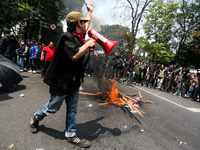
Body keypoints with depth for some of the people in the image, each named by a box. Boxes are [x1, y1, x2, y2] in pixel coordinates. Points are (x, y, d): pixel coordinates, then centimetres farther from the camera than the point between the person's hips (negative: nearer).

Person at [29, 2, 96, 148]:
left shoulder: (78, 36, 11)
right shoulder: (67, 37, -17)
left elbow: (87, 26, 29)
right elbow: (74, 56, -29)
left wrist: (90, 11, 38)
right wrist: (88, 44, -16)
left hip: (74, 81, 8)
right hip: (61, 81, -8)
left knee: (72, 109, 13)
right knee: (53, 108, 13)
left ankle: (71, 135, 29)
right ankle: (35, 118, 43)